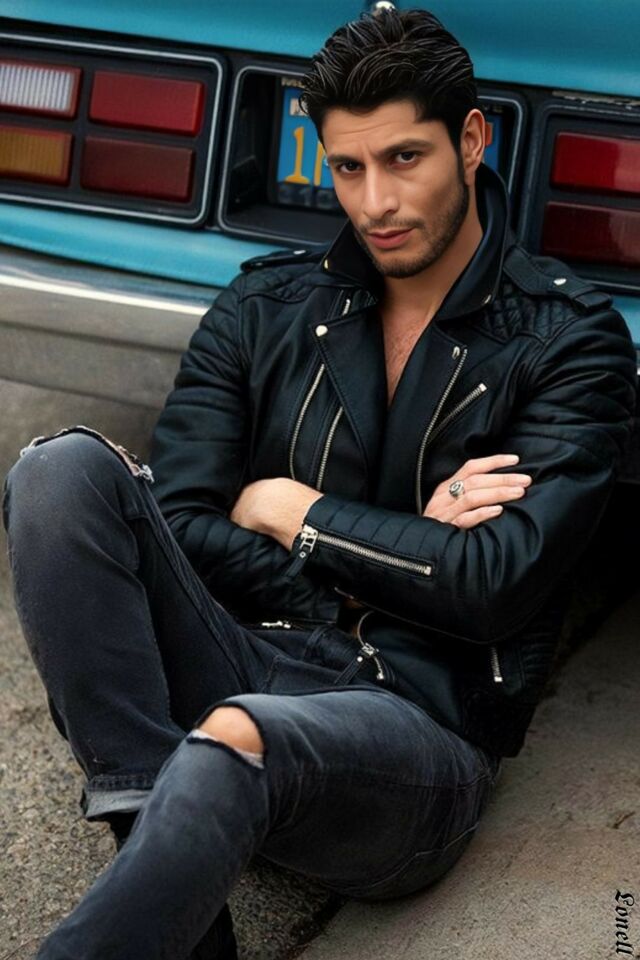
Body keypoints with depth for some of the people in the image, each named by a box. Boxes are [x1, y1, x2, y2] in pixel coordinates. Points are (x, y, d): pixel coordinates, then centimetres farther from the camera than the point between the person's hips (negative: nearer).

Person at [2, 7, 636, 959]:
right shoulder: (266, 307, 12)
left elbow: (497, 587, -10)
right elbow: (177, 526, 2)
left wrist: (289, 513, -2)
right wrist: (403, 554, -5)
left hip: (420, 727, -4)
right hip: (245, 664, 5)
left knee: (236, 743, -40)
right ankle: (160, 830, -32)